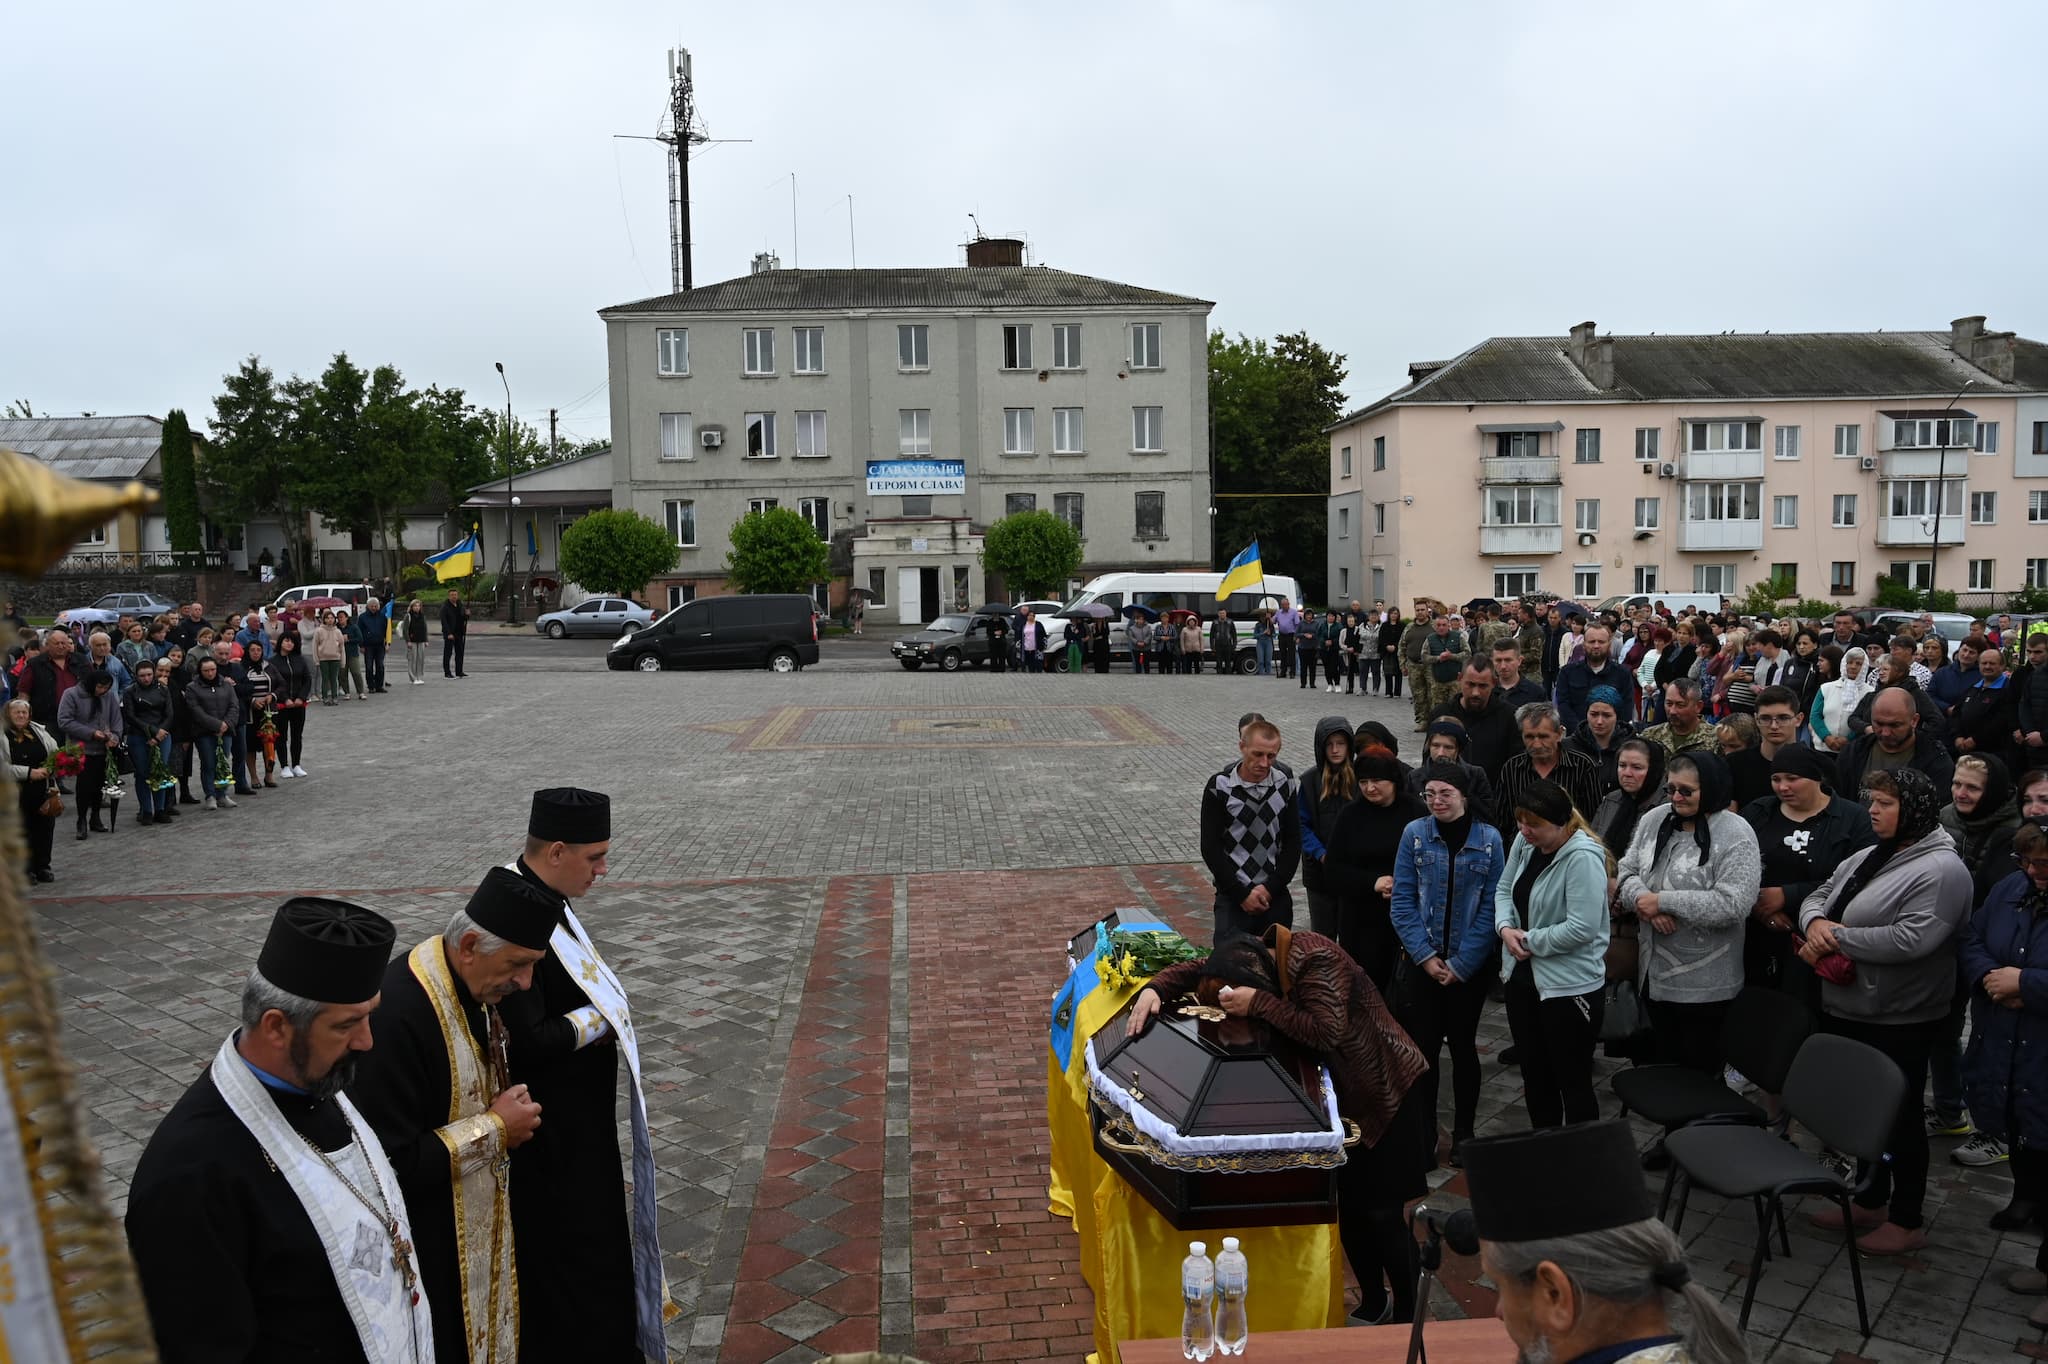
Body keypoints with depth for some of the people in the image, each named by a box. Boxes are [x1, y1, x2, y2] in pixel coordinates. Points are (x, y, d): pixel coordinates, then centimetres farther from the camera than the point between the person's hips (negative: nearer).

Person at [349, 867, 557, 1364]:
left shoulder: (474, 985, -5)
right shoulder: (396, 1015, -32)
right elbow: (390, 1163, -30)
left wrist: (509, 1111, -2)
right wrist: (494, 1128, -21)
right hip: (426, 1246, -8)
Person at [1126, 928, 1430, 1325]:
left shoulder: (1315, 960, -30)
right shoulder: (1257, 957, -7)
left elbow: (1325, 1032, -38)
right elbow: (1195, 970, 1)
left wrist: (1257, 1003, -36)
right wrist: (1153, 990, -17)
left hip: (1388, 1091, -7)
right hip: (1344, 1092, 8)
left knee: (1381, 1213, -3)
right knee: (1348, 1206, 12)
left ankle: (1408, 1317, 13)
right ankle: (1374, 1304, 31)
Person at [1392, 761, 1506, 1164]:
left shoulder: (1489, 839, -5)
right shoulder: (1414, 834, -4)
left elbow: (1491, 906, -6)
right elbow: (1403, 901, -4)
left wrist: (1460, 964, -11)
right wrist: (1427, 957, -11)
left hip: (1470, 965, 0)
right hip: (1422, 962, 0)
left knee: (1463, 1045, 10)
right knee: (1423, 1046, 4)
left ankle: (1464, 1134, 24)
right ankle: (1423, 1135, 16)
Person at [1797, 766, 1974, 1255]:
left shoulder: (1941, 870, -17)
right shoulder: (1865, 858, 11)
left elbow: (1911, 939, -28)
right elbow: (1819, 895, 13)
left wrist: (1836, 937, -20)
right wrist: (1816, 921, -11)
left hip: (1898, 1020, -8)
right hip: (1847, 1009, 8)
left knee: (1898, 1115, 5)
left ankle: (1907, 1222, 20)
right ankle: (1870, 1202, 34)